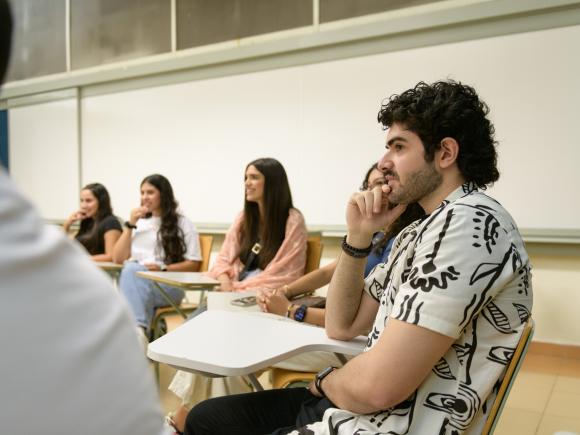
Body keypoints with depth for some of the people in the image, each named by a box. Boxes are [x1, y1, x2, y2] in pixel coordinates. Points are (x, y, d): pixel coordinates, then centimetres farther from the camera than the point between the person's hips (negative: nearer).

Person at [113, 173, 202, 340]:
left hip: (169, 283, -3)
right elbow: (118, 258, 11)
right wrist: (130, 225, 4)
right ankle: (139, 329, -48)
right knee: (131, 270, -34)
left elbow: (193, 264, 3)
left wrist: (163, 268, -13)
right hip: (135, 279, 3)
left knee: (132, 270, -34)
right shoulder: (138, 223, 21)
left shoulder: (183, 224, 8)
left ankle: (136, 330, -43)